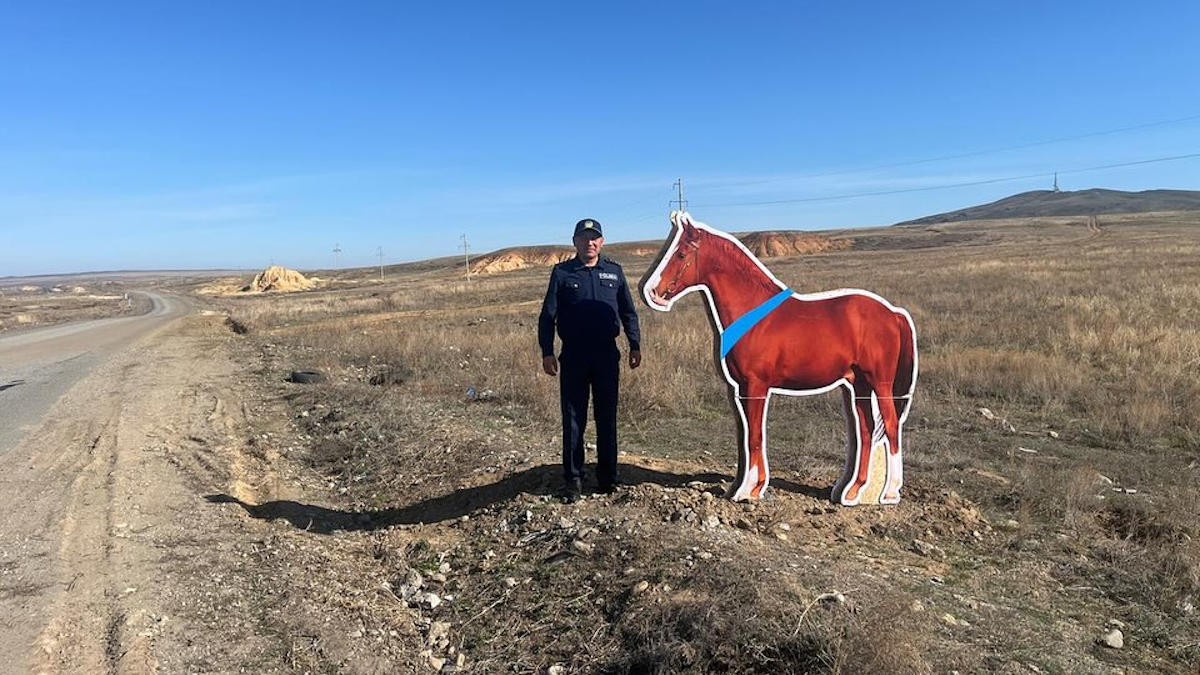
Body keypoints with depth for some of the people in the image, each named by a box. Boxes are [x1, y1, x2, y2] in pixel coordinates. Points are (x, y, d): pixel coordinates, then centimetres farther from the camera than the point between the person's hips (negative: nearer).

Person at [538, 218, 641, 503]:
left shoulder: (614, 271, 7)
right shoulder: (561, 273, 1)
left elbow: (628, 312, 12)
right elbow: (547, 316, -1)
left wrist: (635, 345, 5)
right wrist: (547, 352, -8)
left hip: (607, 355, 2)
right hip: (573, 357, -2)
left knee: (607, 418, 9)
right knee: (573, 420, 3)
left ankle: (607, 477, 21)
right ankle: (573, 479, 13)